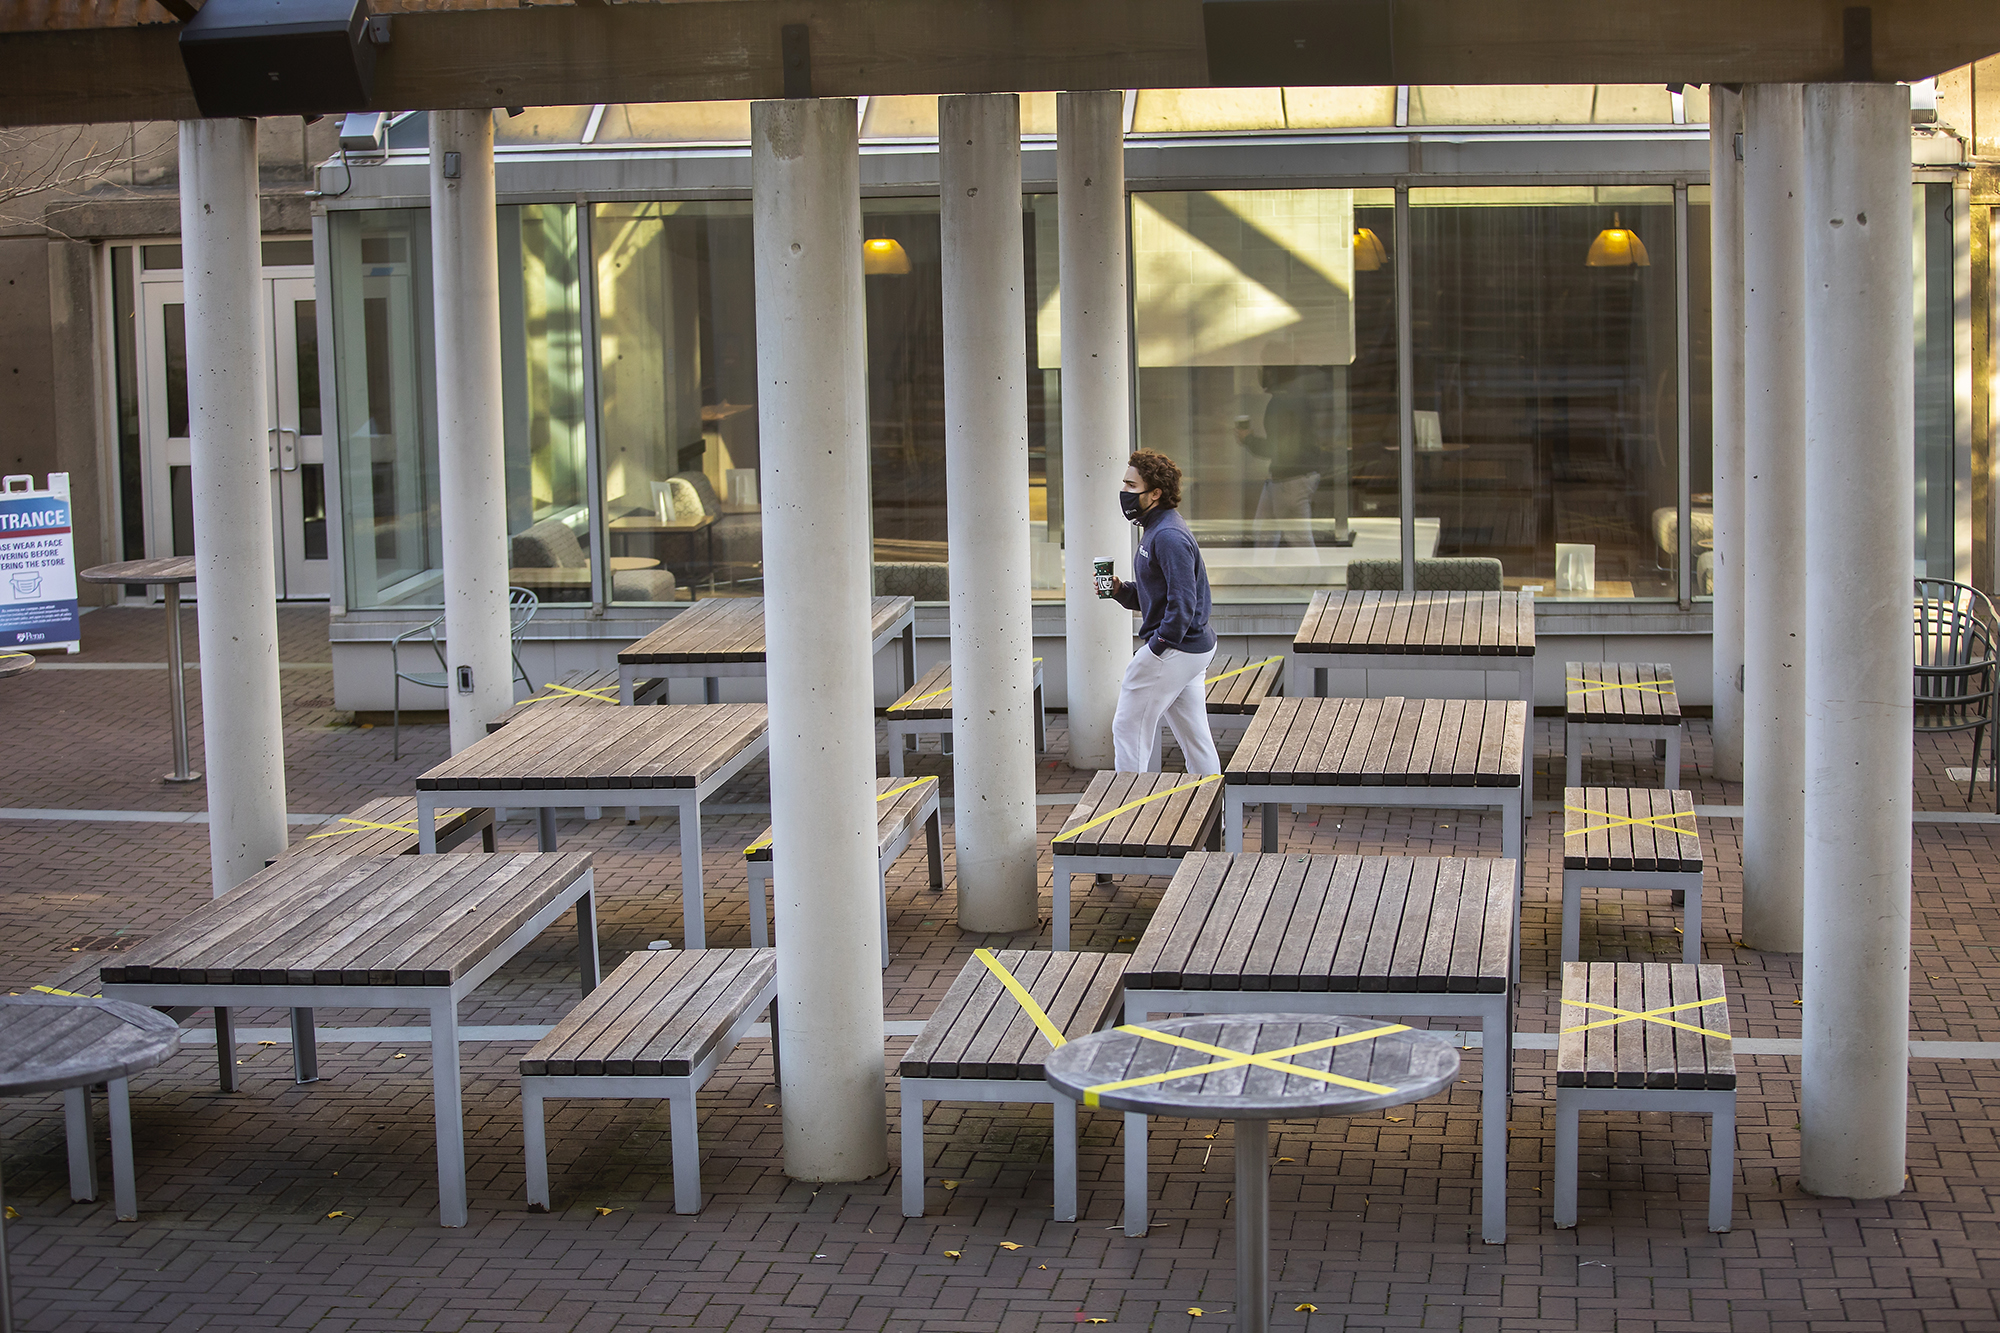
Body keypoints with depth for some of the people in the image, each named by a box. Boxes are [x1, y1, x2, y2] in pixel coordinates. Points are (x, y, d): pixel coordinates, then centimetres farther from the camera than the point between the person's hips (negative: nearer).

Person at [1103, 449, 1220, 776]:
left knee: (1129, 727, -1)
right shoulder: (1155, 529, 14)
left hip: (1172, 650, -10)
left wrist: (1157, 646, -20)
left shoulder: (1169, 537, -20)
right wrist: (1120, 590, 4)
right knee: (1194, 736, 13)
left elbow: (1183, 602, -25)